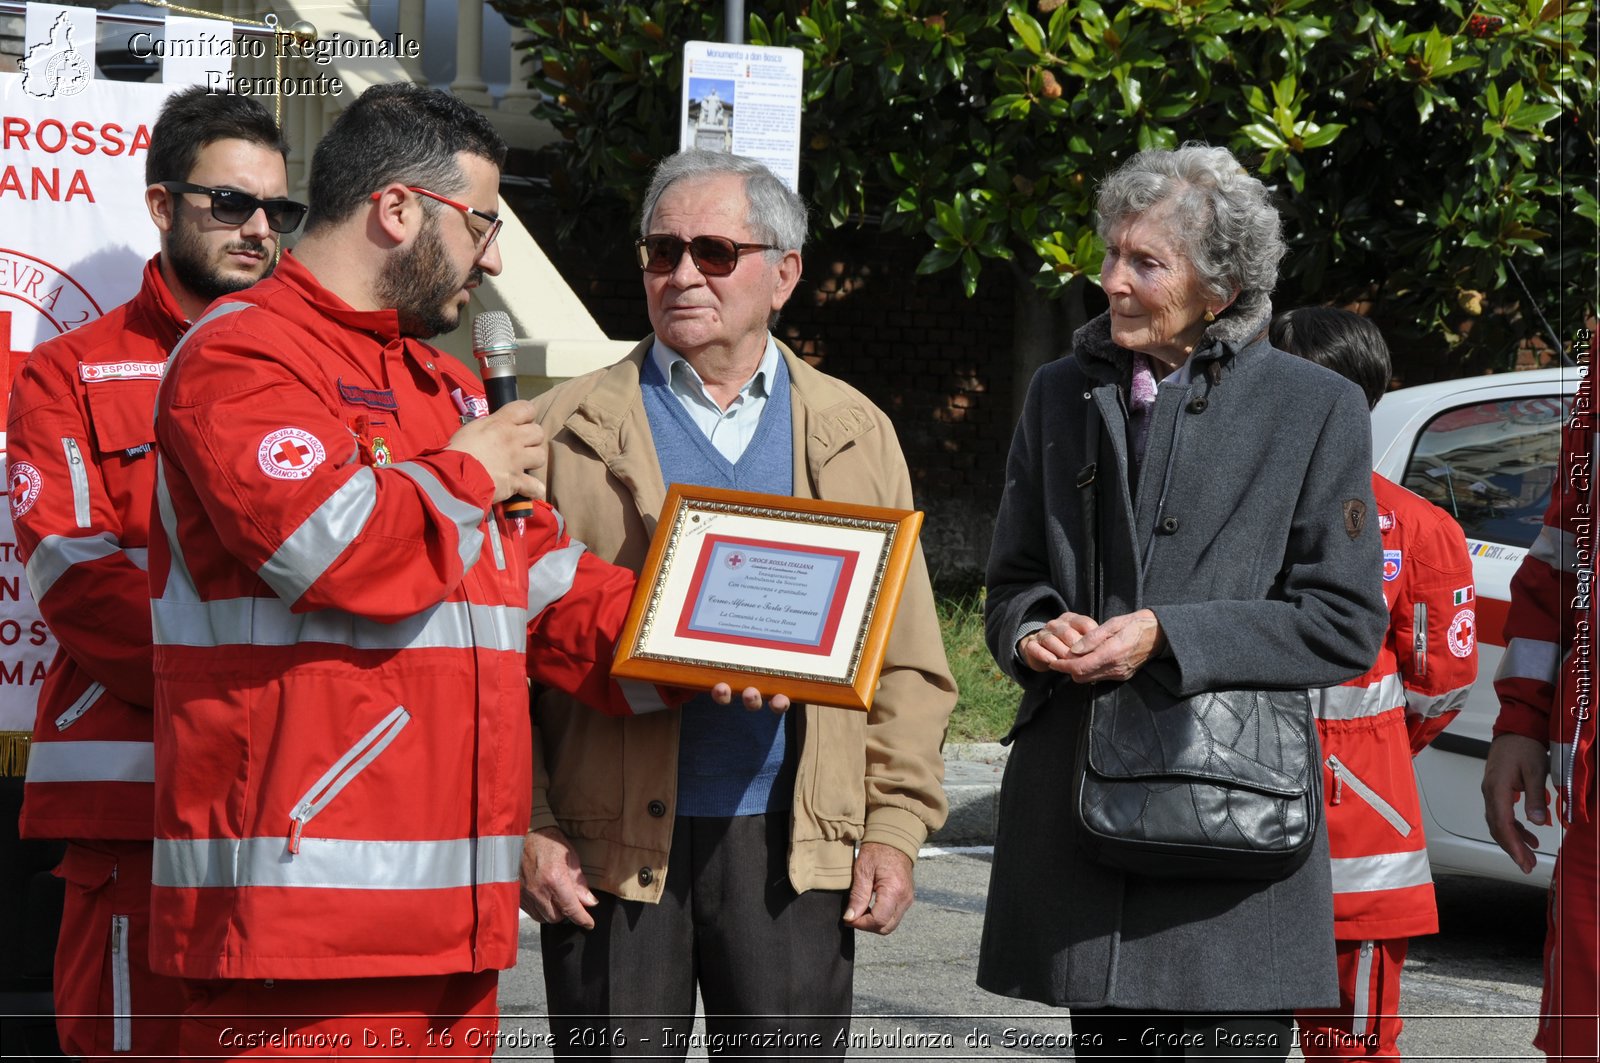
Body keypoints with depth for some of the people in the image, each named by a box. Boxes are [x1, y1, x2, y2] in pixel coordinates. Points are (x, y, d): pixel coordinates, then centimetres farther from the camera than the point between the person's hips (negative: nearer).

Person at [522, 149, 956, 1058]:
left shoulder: (855, 435, 12)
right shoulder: (568, 429, 6)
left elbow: (907, 659, 10)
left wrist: (895, 829, 1)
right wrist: (524, 827, -7)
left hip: (793, 845, 1)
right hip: (613, 846, -1)